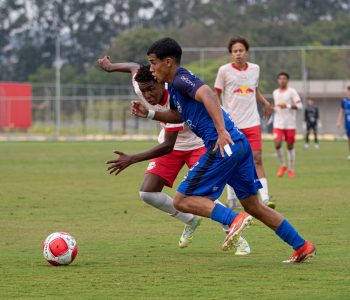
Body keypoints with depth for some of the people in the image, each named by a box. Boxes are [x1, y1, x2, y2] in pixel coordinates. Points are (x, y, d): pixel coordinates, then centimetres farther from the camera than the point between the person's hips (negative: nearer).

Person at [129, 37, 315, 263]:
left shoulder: (181, 78, -7)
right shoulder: (174, 85, 23)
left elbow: (207, 94, -25)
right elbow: (178, 116, 40)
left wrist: (221, 131, -35)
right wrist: (149, 114, 27)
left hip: (223, 146, -10)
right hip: (240, 143, 10)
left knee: (182, 200, -5)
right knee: (253, 205, 17)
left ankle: (234, 219, -22)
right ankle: (302, 247, 16)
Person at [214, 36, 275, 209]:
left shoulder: (255, 69, 7)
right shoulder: (224, 70, -3)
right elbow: (217, 94, 3)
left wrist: (265, 103, 9)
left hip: (252, 122, 2)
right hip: (231, 123, -2)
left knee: (257, 158, -8)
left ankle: (265, 198, -14)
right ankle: (231, 198, 19)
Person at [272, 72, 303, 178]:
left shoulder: (292, 91, -3)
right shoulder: (275, 93, 13)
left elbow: (300, 106, -10)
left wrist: (288, 106, -23)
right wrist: (273, 109, 7)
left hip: (290, 124, -3)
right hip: (278, 123, 3)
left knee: (290, 146, 2)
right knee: (277, 144, -12)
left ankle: (291, 169, 13)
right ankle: (282, 166, 7)